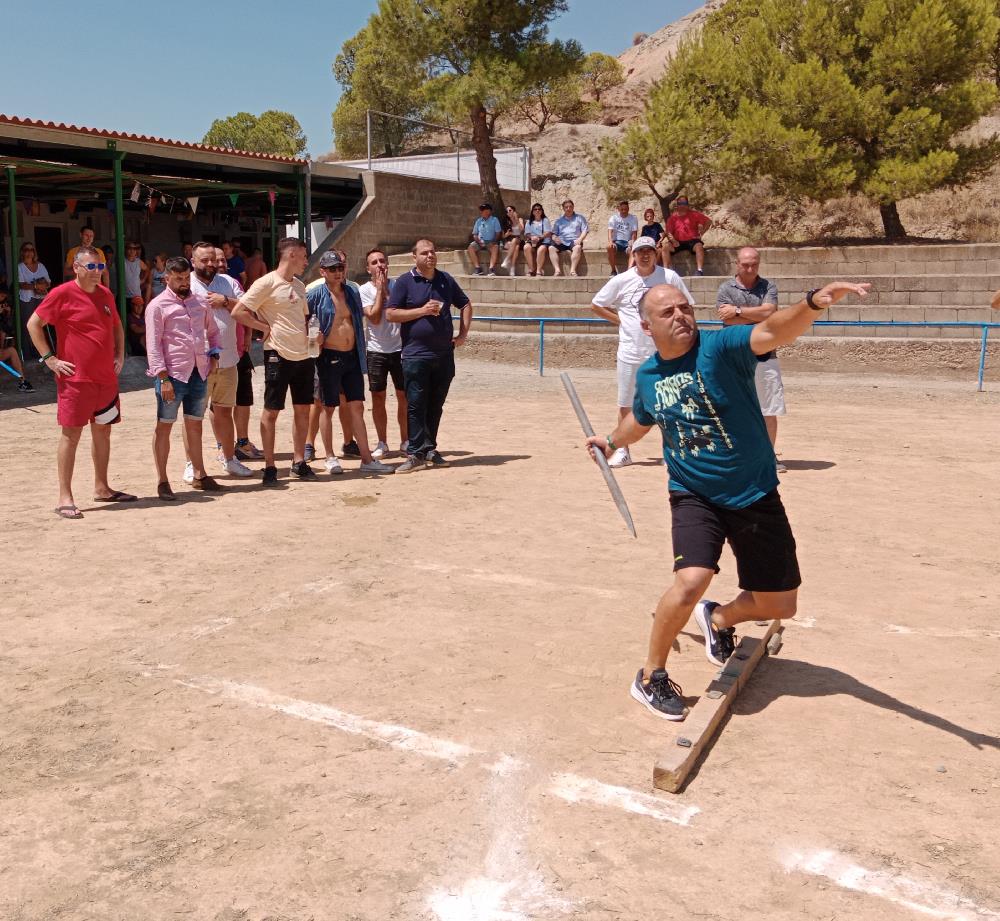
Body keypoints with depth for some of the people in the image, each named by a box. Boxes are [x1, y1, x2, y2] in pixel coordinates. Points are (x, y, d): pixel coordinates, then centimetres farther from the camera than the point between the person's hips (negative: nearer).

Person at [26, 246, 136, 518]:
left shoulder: (105, 294, 11)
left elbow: (117, 326, 26)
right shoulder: (62, 294, -8)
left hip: (106, 378, 7)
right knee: (71, 434, -5)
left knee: (103, 432, 13)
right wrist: (49, 358, -9)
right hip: (75, 378, -7)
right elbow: (33, 324, -5)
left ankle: (102, 488, 25)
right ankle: (65, 498, -1)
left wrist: (120, 355, 14)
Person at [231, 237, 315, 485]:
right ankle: (269, 467, 7)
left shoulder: (299, 286, 14)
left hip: (303, 355, 8)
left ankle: (299, 462, 19)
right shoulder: (267, 283, -10)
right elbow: (238, 312, -14)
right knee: (271, 411, 0)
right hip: (279, 355, -8)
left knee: (302, 409, 10)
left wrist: (309, 336, 9)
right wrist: (265, 327, -11)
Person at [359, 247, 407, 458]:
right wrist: (380, 289, -10)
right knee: (378, 398, 5)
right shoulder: (364, 290, -2)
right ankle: (382, 443, 16)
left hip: (399, 348, 0)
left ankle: (405, 441, 16)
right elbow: (374, 318, -13)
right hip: (376, 351, 0)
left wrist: (387, 289, -11)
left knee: (404, 396, 4)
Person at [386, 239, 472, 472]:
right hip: (416, 355, -4)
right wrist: (422, 310, -14)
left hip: (444, 355, 4)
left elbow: (466, 305, 23)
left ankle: (429, 450, 19)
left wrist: (463, 333, 10)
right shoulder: (404, 282, -1)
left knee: (435, 405, 10)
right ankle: (416, 453, -1)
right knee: (416, 406, -4)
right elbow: (390, 314, -6)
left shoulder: (445, 280, 12)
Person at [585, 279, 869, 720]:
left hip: (756, 496, 0)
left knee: (779, 605, 7)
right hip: (695, 497, 1)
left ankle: (718, 618, 41)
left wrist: (814, 302, -53)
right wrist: (613, 441, 15)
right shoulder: (647, 376, 1)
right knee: (691, 582, -25)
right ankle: (650, 678, -2)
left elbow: (774, 331, -36)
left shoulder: (720, 347, -14)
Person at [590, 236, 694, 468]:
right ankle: (622, 451, 18)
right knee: (625, 405, 7)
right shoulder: (621, 280, 2)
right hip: (630, 352, 1)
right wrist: (620, 320, 0)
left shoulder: (670, 277, 0)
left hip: (663, 352, -1)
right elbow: (596, 306, 10)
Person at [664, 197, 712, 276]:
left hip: (692, 241, -1)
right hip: (678, 242, 2)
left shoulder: (693, 214, 7)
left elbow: (708, 221, 8)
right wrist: (673, 240, -16)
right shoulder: (672, 218, 10)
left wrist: (701, 234, 0)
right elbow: (668, 232, 4)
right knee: (666, 247, -24)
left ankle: (700, 270, -41)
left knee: (699, 246, -33)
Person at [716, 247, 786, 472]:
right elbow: (730, 321, -10)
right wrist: (758, 315, -6)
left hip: (765, 357, 2)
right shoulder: (726, 289, 3)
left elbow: (768, 312, -10)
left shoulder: (768, 287, 8)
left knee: (769, 411, 4)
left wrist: (738, 311, -8)